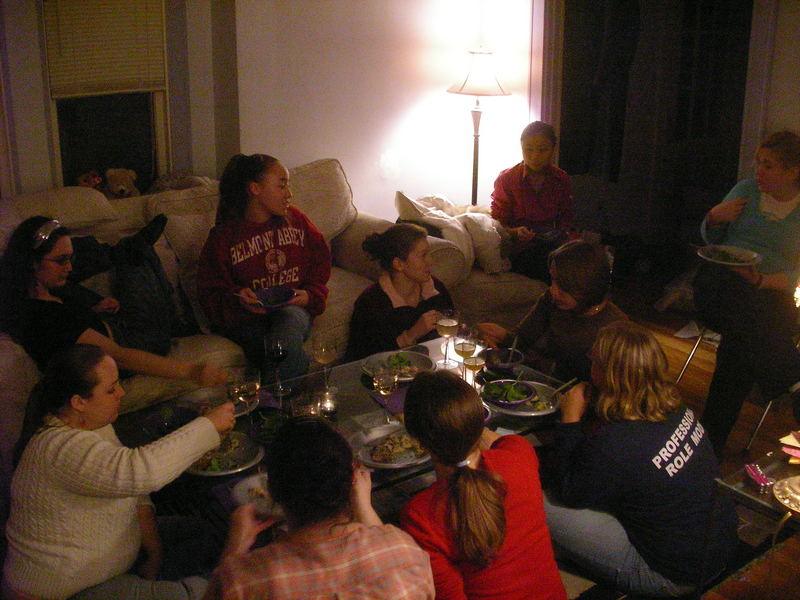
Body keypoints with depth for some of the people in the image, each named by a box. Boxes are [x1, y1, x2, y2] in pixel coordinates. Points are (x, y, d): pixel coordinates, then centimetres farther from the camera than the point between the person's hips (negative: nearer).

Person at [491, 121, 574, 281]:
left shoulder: (562, 180, 8)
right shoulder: (506, 179, -1)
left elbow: (566, 220, 15)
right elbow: (497, 224, 0)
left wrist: (566, 235, -9)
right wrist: (516, 232, -22)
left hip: (551, 246, 4)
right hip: (519, 251, -4)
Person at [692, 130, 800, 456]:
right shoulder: (746, 190, 12)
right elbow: (711, 240, 21)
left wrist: (762, 281, -17)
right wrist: (715, 217, -1)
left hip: (772, 293, -1)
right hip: (720, 281, 1)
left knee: (740, 343, -34)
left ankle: (713, 440, -27)